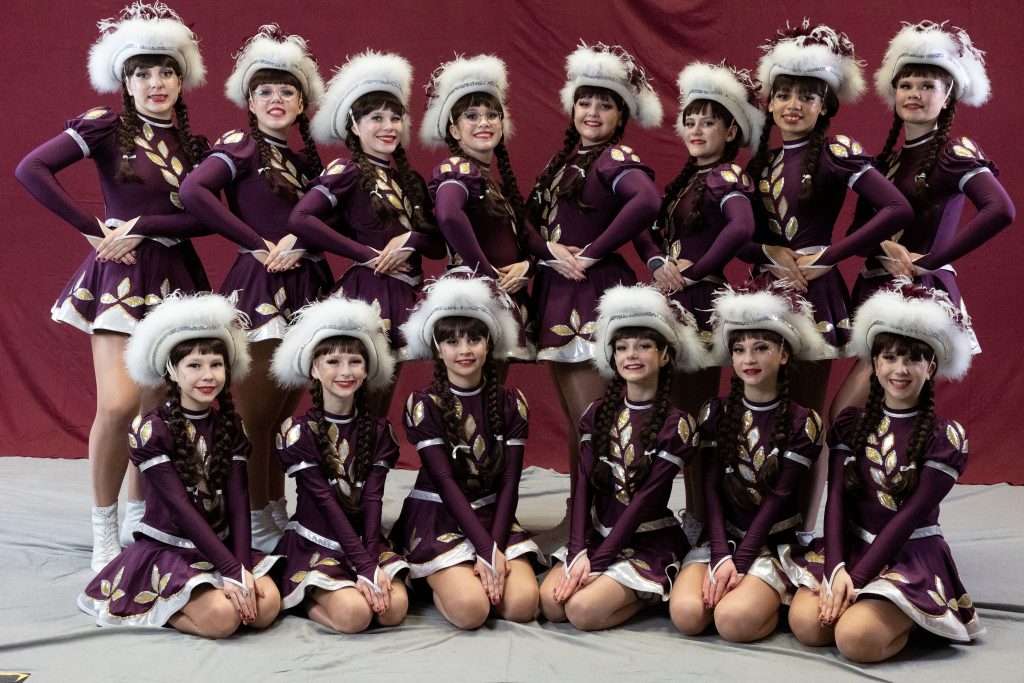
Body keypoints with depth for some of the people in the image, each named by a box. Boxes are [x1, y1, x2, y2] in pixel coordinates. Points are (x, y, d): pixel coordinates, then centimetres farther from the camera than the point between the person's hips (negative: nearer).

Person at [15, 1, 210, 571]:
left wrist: (142, 226, -13)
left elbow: (206, 218, 0)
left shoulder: (195, 146, 11)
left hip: (175, 278, 4)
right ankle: (104, 529, 1)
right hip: (120, 277, -4)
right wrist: (95, 229, -11)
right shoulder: (106, 127, -2)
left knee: (158, 410, 7)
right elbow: (31, 169, -13)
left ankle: (140, 520, 23)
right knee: (119, 404, -16)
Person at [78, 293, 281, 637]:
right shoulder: (150, 428, -11)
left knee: (267, 606, -20)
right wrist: (232, 570, -22)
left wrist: (243, 567, -17)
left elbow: (238, 499, -2)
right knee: (221, 617, -28)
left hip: (223, 544, 5)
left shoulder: (229, 426, 4)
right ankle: (155, 607, 2)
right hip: (168, 547, -5)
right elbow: (179, 505, -17)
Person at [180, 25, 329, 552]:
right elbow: (193, 192, -20)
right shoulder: (241, 147, -3)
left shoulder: (306, 159, 16)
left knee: (286, 410, 11)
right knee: (256, 412, -4)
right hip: (258, 290, -6)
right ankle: (256, 525, 7)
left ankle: (278, 513, 22)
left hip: (304, 291, 6)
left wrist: (300, 242, -13)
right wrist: (258, 245, -15)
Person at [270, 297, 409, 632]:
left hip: (366, 540, 4)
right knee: (354, 614, -28)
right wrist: (365, 567, -21)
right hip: (316, 543, -4)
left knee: (395, 608, -21)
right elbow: (325, 502, -14)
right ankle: (305, 600, 2)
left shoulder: (378, 431, 4)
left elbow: (372, 499, -5)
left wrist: (372, 564, -19)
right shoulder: (298, 432, -8)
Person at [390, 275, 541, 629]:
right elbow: (445, 483, -14)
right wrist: (487, 550, -21)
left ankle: (463, 576, 9)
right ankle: (439, 579, 6)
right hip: (438, 518, -3)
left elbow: (510, 483, -2)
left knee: (522, 605, -20)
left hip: (494, 516, 4)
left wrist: (495, 547, -17)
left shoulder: (510, 403, 2)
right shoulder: (424, 404, -7)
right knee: (471, 609, -26)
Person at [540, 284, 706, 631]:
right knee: (550, 601, -19)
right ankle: (613, 586, 7)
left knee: (582, 610, -23)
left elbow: (645, 499, -14)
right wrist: (579, 552, -16)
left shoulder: (676, 425, -9)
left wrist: (596, 561, -17)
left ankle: (652, 595, 3)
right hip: (596, 534, 4)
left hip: (649, 543, -4)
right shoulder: (597, 414, 5)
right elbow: (583, 485, -2)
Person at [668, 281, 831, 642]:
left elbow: (777, 499, -9)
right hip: (719, 537, 2)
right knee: (687, 614, -25)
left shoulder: (802, 422, -4)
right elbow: (711, 488, -2)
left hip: (773, 543, -2)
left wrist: (739, 563, -17)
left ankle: (772, 598, 3)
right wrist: (721, 557, -16)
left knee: (734, 620, -28)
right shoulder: (716, 412, 4)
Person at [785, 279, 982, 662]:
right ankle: (860, 602, 8)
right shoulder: (850, 424, 5)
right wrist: (837, 571, -19)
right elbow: (837, 499, -3)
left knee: (856, 638, -27)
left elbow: (909, 516, -13)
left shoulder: (946, 437, -6)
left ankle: (908, 618, 5)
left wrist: (855, 581, -19)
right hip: (851, 546, 4)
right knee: (807, 624, -22)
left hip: (911, 558, -3)